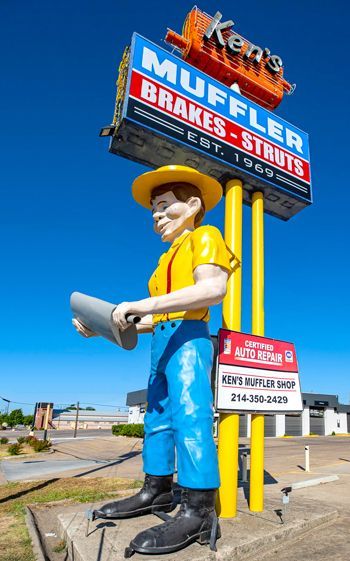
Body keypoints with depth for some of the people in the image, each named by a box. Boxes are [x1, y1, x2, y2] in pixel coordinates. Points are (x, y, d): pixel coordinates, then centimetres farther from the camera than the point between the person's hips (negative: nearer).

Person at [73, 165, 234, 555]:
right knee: (157, 416, 11)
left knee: (188, 413, -12)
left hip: (188, 335, -9)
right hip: (162, 339, 9)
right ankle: (157, 490, 22)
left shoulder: (203, 237, 1)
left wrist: (146, 304, -25)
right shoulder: (167, 258, 24)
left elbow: (213, 288, -20)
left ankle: (198, 509, -6)